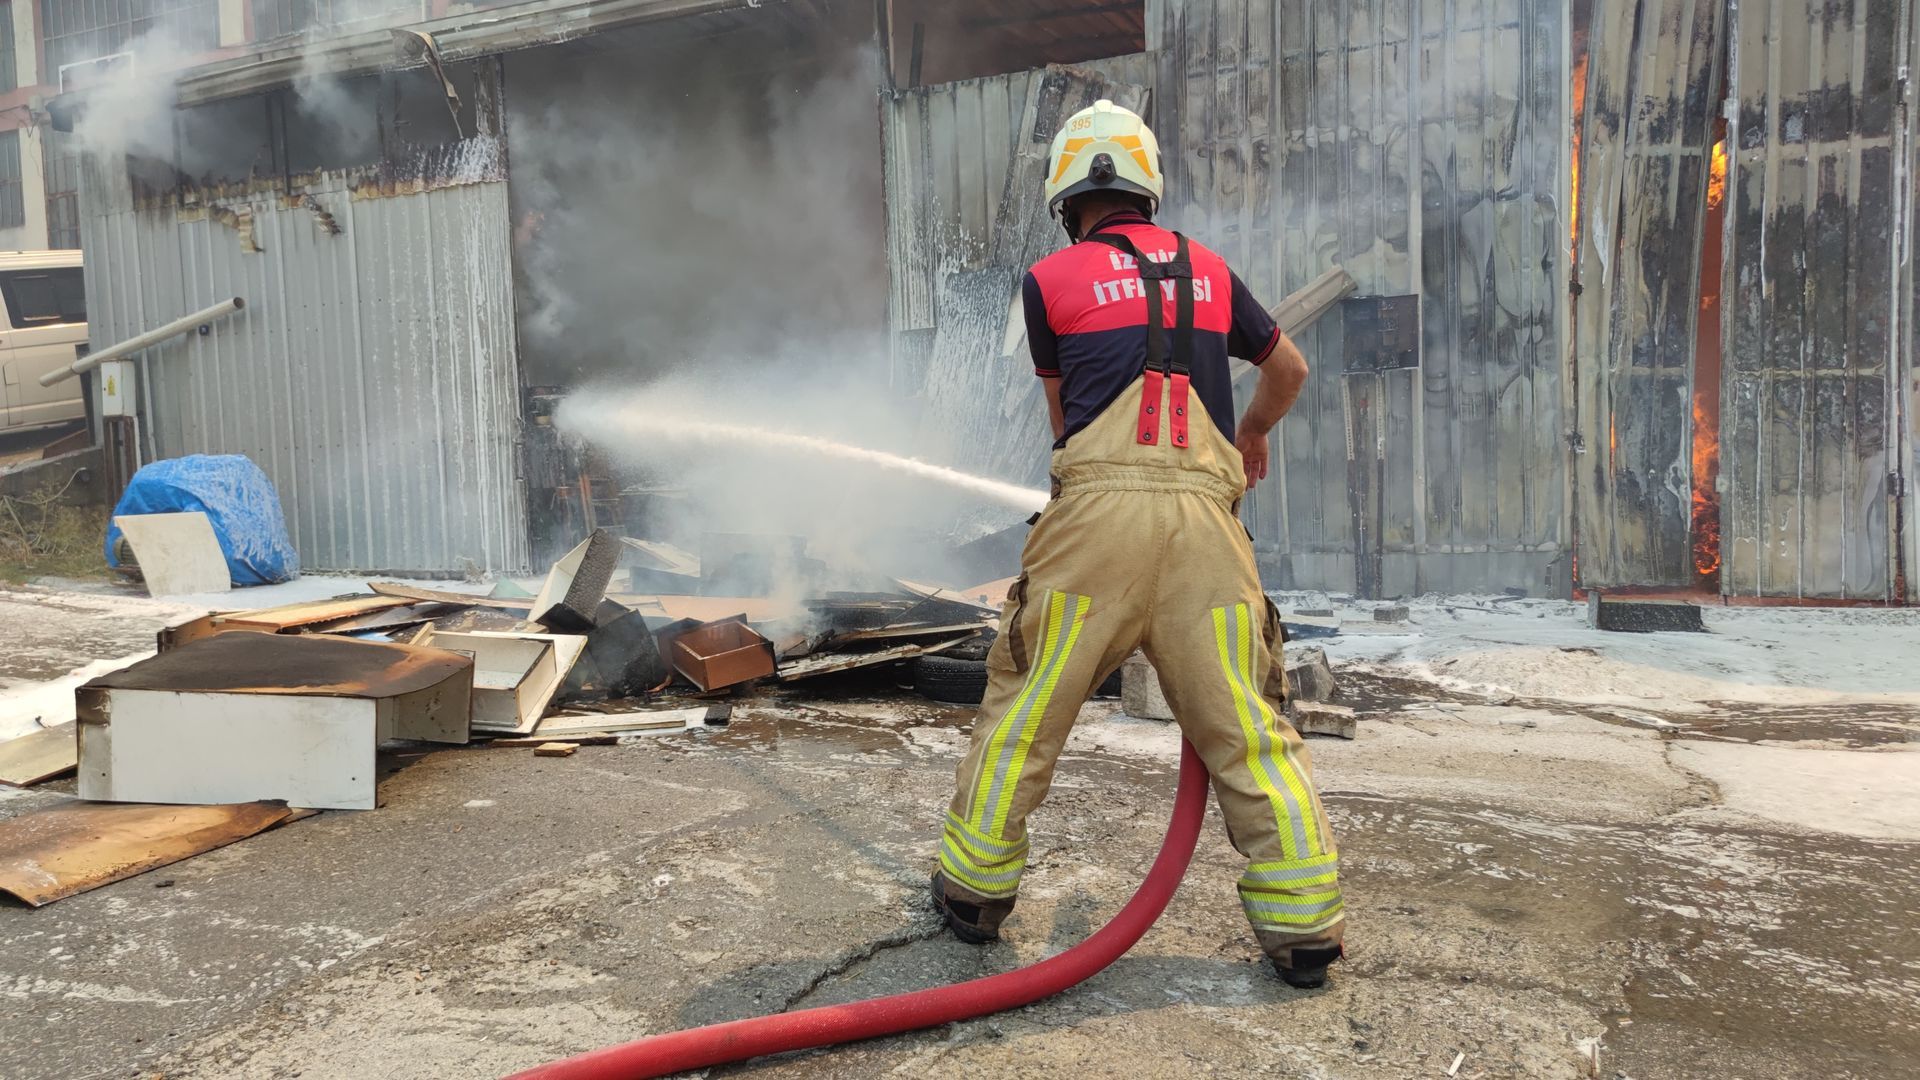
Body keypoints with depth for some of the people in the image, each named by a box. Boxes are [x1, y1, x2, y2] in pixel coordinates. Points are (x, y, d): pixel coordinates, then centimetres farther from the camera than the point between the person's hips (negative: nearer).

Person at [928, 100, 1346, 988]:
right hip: (1204, 511, 2)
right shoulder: (1208, 272, 20)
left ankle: (975, 888, 20)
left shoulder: (1051, 280, 12)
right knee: (1245, 723, 6)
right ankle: (1304, 924, 8)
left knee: (1025, 704, 10)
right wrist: (1252, 435, 54)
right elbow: (1289, 369, 34)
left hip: (1099, 506, -2)